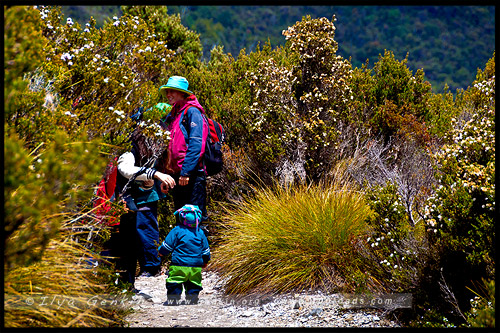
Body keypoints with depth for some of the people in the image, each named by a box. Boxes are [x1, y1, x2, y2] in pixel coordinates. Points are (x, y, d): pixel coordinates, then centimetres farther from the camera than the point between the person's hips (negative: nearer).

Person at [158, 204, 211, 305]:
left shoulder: (177, 230, -7)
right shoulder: (200, 233, 6)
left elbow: (167, 246, -3)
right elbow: (205, 250, 13)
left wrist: (160, 251, 17)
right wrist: (205, 261, 29)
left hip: (180, 266, -4)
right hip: (196, 267, 4)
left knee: (174, 284, 5)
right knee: (193, 285, 15)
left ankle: (173, 299, 4)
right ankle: (192, 299, 14)